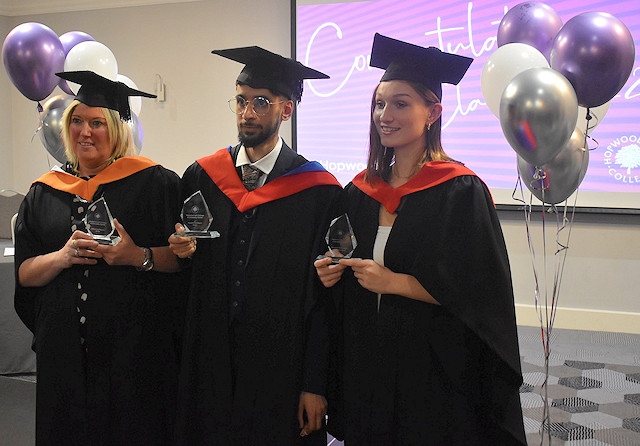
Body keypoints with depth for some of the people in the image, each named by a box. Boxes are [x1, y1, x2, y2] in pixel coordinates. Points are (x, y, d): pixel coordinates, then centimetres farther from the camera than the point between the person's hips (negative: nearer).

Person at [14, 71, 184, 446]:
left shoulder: (153, 182, -2)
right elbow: (24, 273, 7)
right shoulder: (44, 192, 11)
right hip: (65, 348, 4)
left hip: (135, 345, -3)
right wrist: (63, 256, -11)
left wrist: (139, 257, -19)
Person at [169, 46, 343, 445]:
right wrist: (182, 250, -9)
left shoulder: (318, 192, -8)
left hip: (282, 370, -3)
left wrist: (316, 385, -10)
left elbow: (325, 296, -8)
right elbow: (184, 274, 13)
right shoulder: (201, 178, 5)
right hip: (210, 363, 3)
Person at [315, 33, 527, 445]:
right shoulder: (361, 191, 6)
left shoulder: (460, 191, -11)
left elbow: (478, 292, -15)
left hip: (435, 371, -5)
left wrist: (395, 282, -19)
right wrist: (332, 273, -6)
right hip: (365, 365, 5)